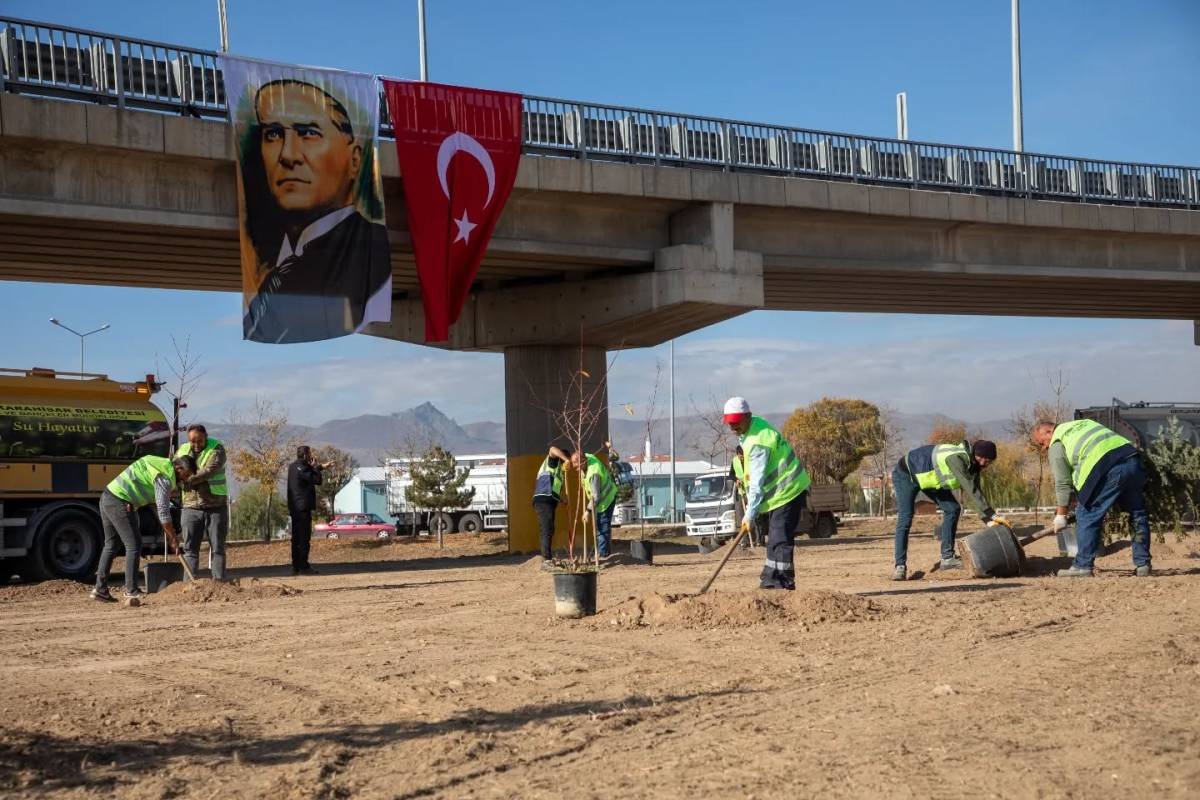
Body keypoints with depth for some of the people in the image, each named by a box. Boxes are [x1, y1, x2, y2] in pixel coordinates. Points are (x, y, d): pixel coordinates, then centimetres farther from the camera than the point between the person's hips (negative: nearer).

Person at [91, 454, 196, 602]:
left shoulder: (161, 464, 18)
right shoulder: (165, 478, -12)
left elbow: (156, 504, 23)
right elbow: (163, 512, -13)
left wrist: (168, 533, 21)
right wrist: (173, 537, -2)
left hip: (107, 497, 10)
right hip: (120, 503, -10)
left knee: (110, 544, 15)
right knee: (134, 544, -2)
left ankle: (100, 589, 17)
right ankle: (131, 590, 2)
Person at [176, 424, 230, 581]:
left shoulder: (217, 449, -8)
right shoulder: (183, 450, 7)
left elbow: (210, 470, -24)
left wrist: (190, 481, -36)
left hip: (216, 506, -3)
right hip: (191, 507, 3)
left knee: (217, 548, 1)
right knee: (190, 549, 0)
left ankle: (219, 582, 3)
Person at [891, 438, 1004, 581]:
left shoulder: (973, 464, -10)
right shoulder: (958, 458, -37)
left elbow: (976, 494, -11)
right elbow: (971, 491, -42)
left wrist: (989, 521, -22)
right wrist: (992, 515, -43)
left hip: (929, 478, 9)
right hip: (906, 474, -8)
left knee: (952, 509, -2)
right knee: (905, 518, -18)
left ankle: (947, 558, 2)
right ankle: (900, 566, -15)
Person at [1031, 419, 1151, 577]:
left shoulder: (1056, 445, 11)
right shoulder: (1084, 423, 34)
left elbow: (1063, 483, 7)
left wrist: (1061, 515, 15)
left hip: (1109, 470, -7)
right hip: (1132, 459, 8)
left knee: (1087, 516, 5)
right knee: (1138, 513, 20)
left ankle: (1083, 566, 7)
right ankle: (1143, 564, 24)